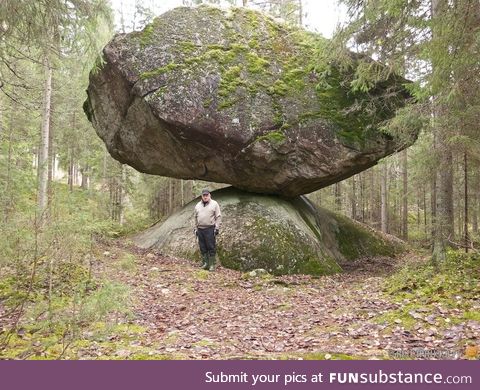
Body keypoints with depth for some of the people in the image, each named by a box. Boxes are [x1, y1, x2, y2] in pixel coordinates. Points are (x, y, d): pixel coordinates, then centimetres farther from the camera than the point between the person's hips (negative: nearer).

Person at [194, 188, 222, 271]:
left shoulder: (214, 204, 1)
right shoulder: (198, 205, 15)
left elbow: (218, 217, -2)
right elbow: (196, 218, 21)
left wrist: (217, 228, -9)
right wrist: (196, 228, 16)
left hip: (210, 229, -5)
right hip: (200, 229, 5)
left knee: (211, 247, -4)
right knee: (203, 248, 7)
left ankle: (212, 265, 0)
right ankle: (205, 263, 15)